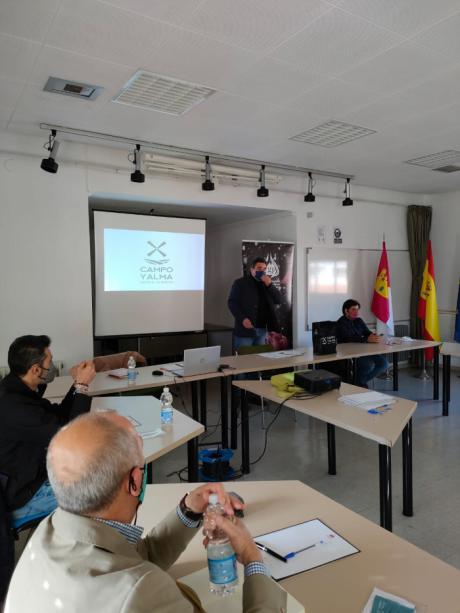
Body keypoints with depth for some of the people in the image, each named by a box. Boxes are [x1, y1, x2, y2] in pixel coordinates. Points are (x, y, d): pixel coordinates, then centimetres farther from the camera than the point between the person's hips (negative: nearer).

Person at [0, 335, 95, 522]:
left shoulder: (15, 389, -3)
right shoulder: (16, 408, -34)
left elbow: (59, 415, 7)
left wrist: (78, 384, -6)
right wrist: (82, 387, -22)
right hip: (22, 497, -9)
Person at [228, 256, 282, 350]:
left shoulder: (266, 283, 14)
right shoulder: (240, 283, -1)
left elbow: (278, 300, 7)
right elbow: (232, 302, -5)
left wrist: (269, 285, -8)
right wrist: (242, 318, -18)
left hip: (262, 330, 5)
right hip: (245, 329, -5)